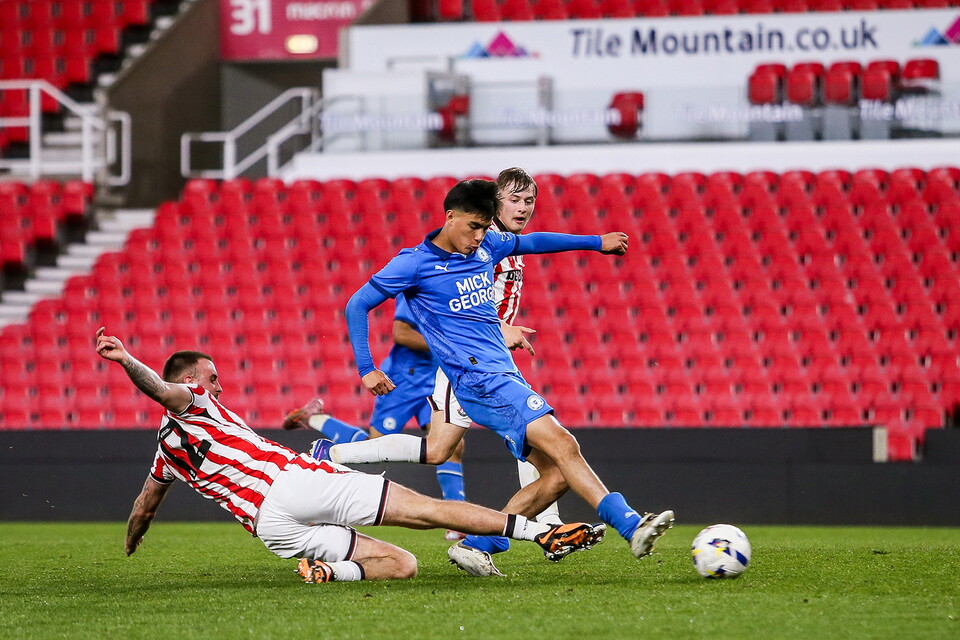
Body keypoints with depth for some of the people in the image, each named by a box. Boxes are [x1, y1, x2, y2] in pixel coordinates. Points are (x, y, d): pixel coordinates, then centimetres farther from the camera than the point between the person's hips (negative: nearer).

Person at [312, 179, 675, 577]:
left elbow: (527, 242, 34)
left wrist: (596, 242, 38)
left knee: (558, 473, -5)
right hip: (478, 378, -8)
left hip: (505, 377, 8)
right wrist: (366, 369, -3)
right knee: (562, 444, -24)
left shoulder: (486, 246, 14)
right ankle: (631, 526, -33)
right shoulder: (415, 263, -4)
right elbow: (357, 306, 1)